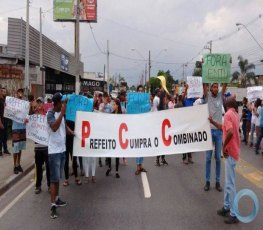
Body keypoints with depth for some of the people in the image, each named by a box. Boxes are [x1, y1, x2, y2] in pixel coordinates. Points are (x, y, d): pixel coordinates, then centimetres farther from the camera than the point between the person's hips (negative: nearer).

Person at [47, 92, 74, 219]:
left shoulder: (61, 113, 8)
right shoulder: (50, 113, -16)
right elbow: (54, 127, -33)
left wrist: (70, 131, 8)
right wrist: (62, 113, -32)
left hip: (62, 149, 8)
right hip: (54, 150, -8)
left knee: (58, 177, 17)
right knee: (54, 178, -6)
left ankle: (56, 199, 30)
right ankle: (53, 205, -1)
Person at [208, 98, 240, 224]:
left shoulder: (228, 114, -16)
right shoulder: (235, 115, 12)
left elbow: (230, 132, -30)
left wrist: (224, 146, -18)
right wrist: (212, 122, 29)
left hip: (230, 152, -10)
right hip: (233, 151, 10)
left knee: (230, 184, -5)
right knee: (228, 182, 19)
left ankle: (234, 215, 1)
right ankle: (227, 207, 30)